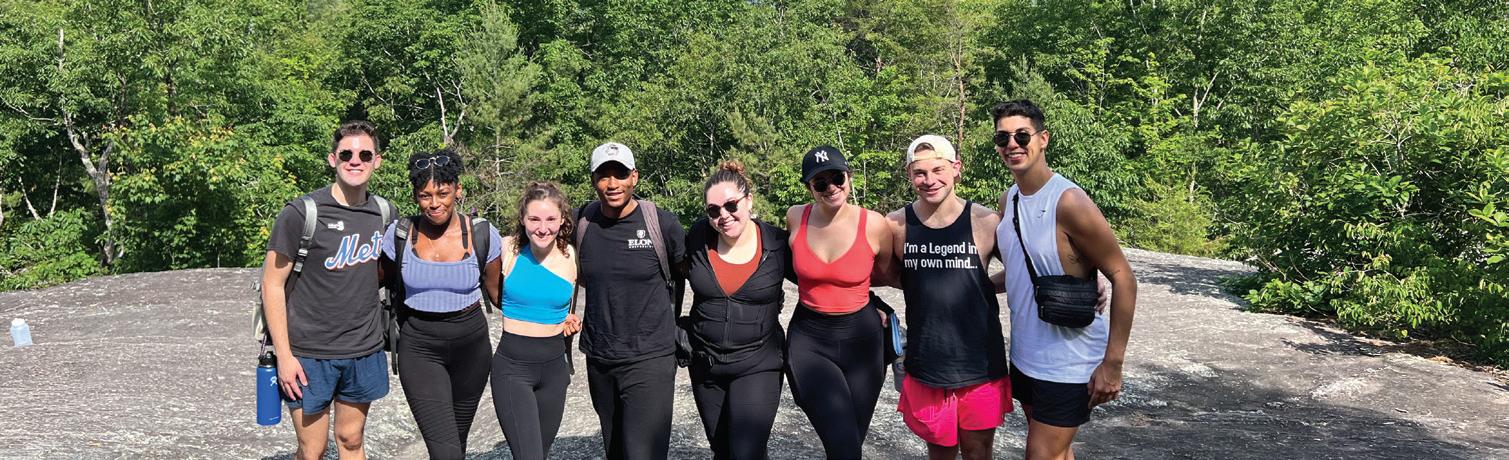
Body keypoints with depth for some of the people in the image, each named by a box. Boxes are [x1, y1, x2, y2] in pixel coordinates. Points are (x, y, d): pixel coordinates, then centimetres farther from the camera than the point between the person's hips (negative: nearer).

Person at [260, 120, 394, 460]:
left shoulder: (383, 212, 2)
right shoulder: (301, 214, -12)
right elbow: (272, 285, -9)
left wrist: (386, 332, 10)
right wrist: (284, 355, -12)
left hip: (364, 351, 4)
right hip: (309, 354, -4)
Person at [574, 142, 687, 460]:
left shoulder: (662, 223, -10)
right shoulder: (581, 221, -1)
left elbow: (686, 271, 5)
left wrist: (671, 315, 7)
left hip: (649, 358, -4)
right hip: (598, 358, 4)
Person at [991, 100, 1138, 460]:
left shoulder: (1068, 202, -19)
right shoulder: (1008, 200, 4)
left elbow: (1122, 277, -18)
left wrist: (1113, 363, -20)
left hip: (1068, 363, -7)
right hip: (1025, 355, 7)